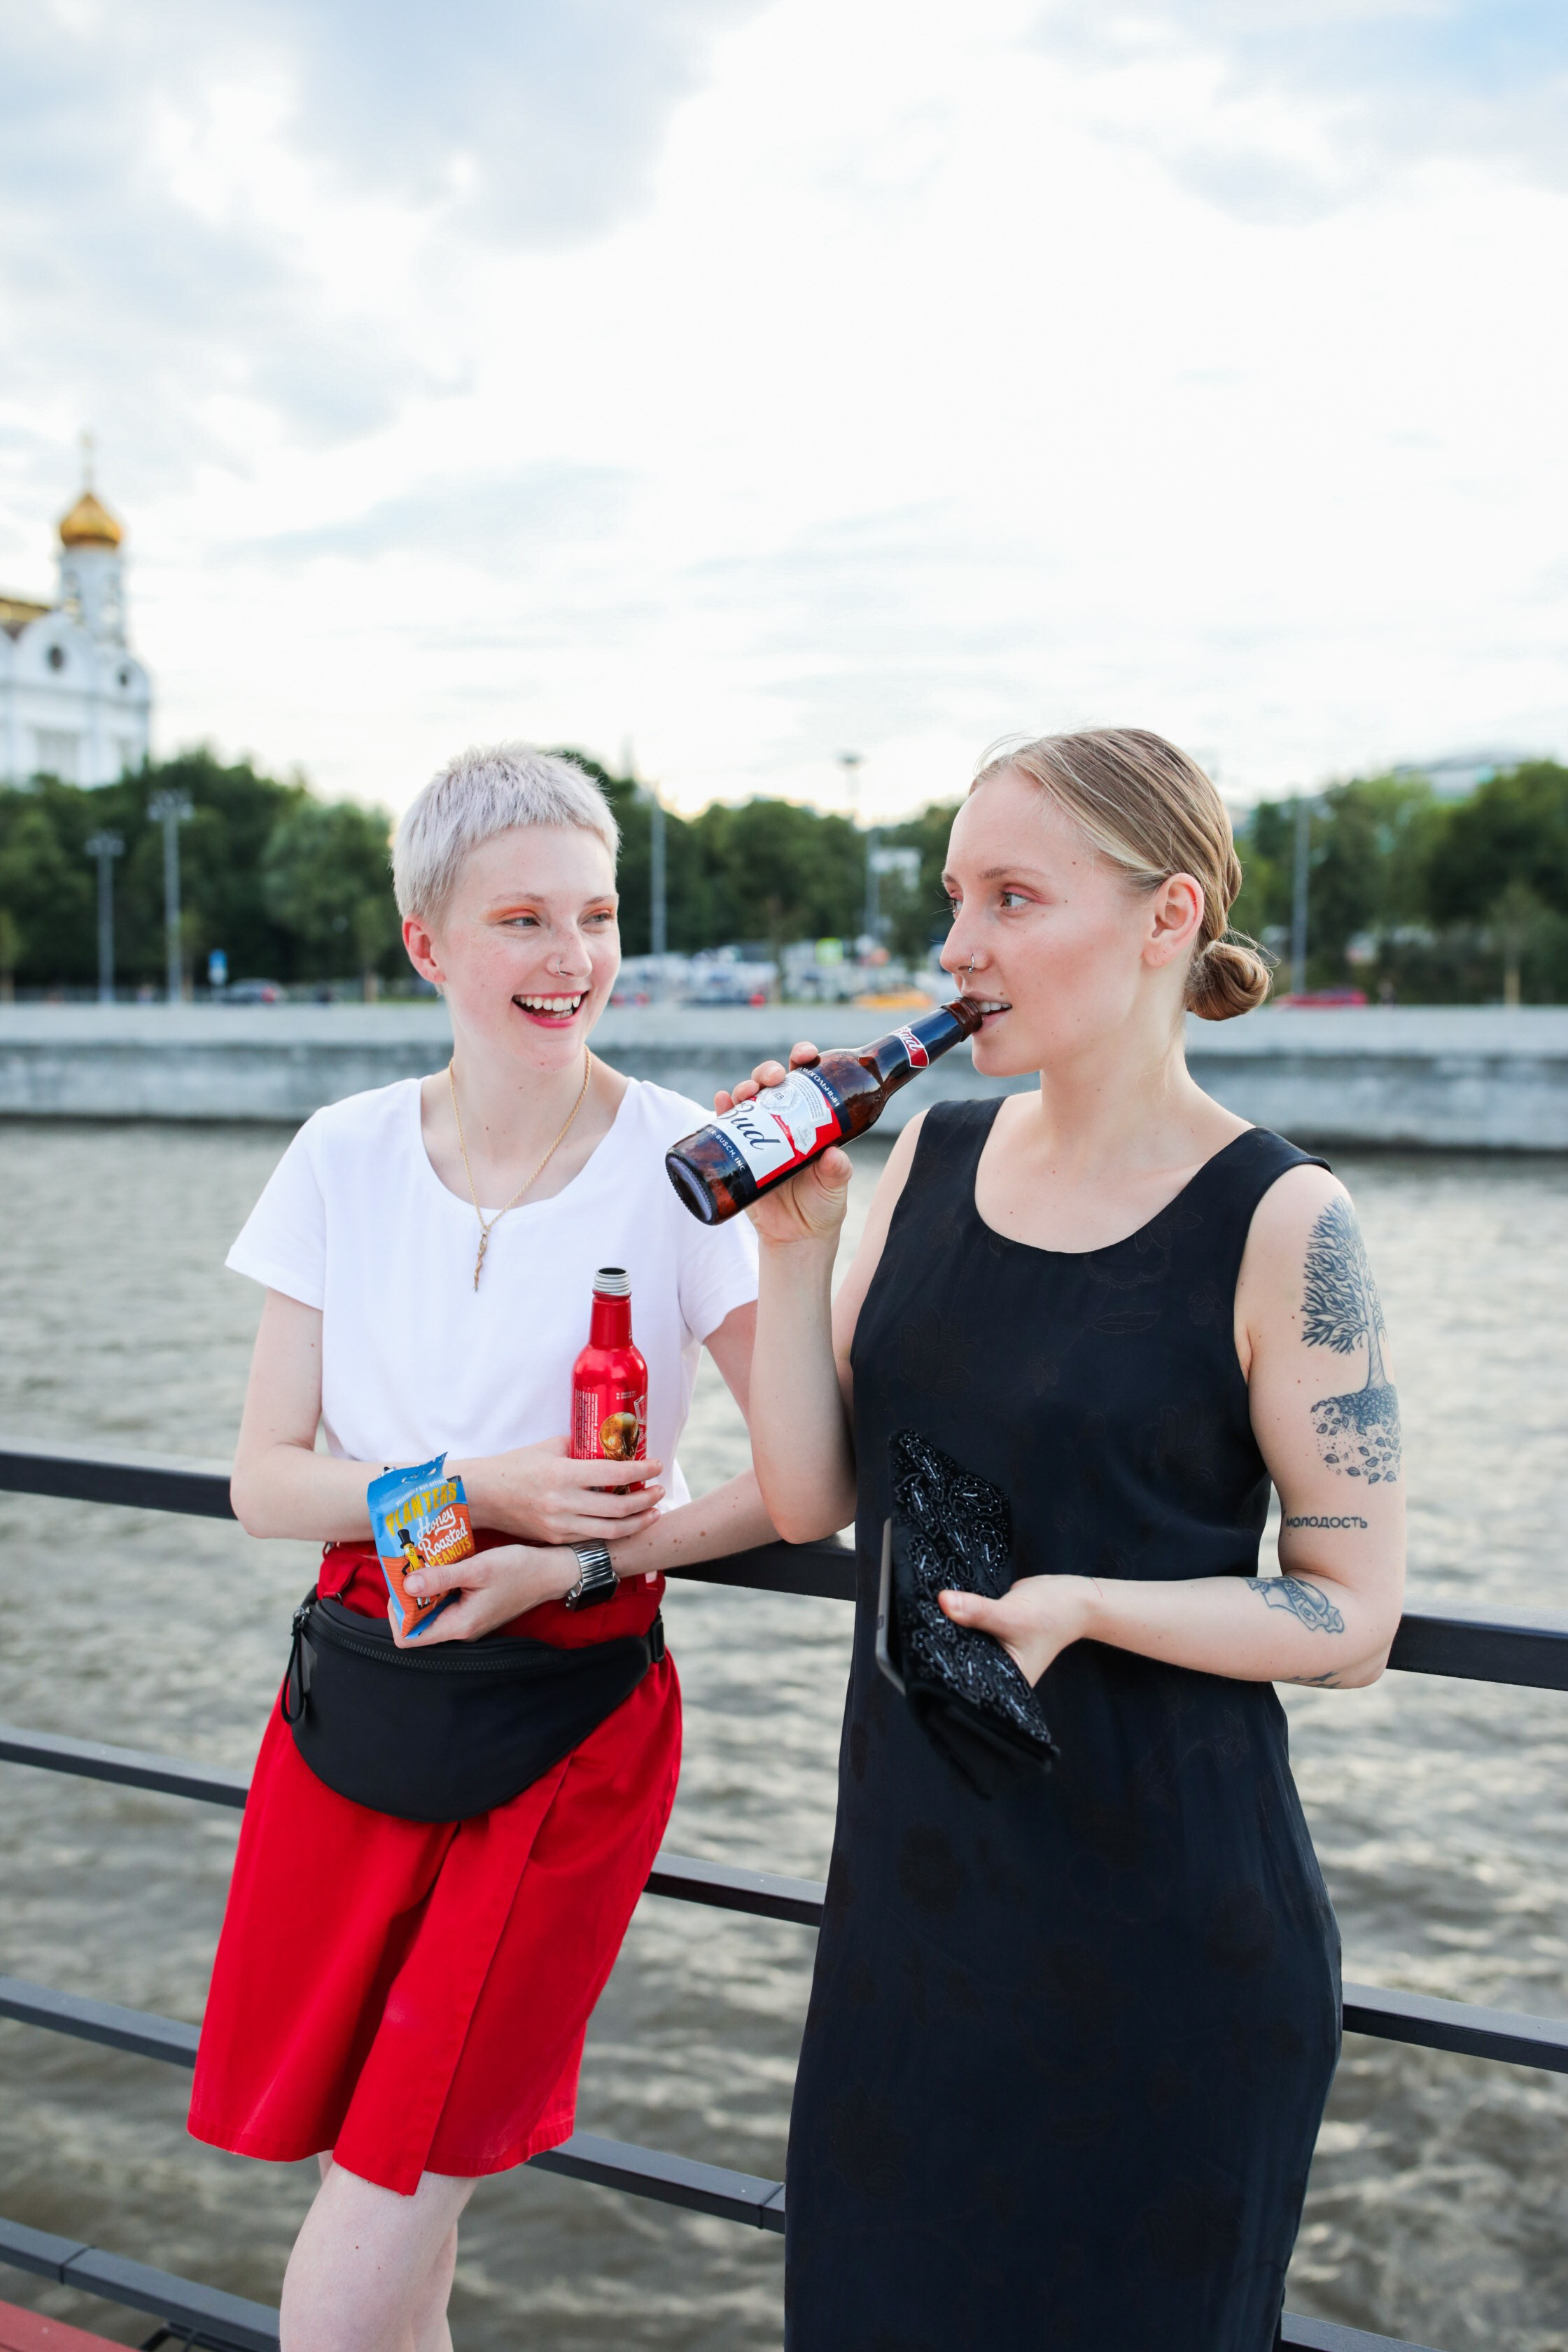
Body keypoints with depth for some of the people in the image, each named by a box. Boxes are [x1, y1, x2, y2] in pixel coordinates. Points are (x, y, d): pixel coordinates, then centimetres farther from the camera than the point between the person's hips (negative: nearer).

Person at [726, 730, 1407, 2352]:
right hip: (916, 1876, 5)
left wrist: (1088, 1606, -26)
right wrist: (794, 1239, -10)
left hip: (1165, 1921, -5)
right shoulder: (930, 1155, 1)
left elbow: (1353, 1621, -11)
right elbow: (810, 1500, 0)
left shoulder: (1280, 1225, -14)